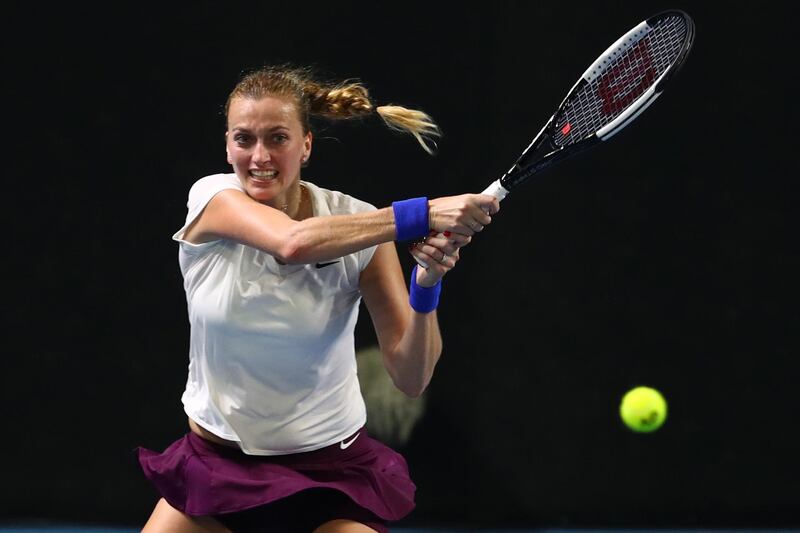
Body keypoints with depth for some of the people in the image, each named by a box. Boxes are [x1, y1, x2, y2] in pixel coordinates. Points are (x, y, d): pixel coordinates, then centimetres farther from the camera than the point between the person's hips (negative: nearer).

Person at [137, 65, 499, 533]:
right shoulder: (212, 199, -12)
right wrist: (422, 215, -39)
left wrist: (427, 285, -31)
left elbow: (410, 376, -15)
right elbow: (294, 242, -35)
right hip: (217, 463, 1)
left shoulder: (357, 222, -11)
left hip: (331, 473, -1)